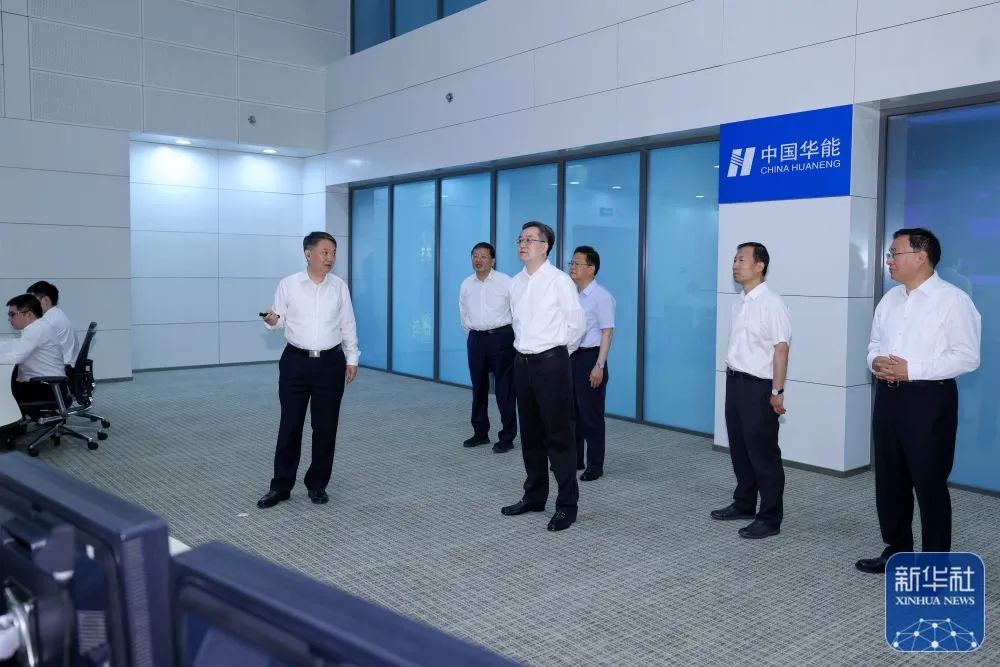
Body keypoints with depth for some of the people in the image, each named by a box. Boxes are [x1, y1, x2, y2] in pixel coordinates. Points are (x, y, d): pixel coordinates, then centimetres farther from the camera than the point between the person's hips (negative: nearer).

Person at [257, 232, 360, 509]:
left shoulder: (340, 286, 3)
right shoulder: (288, 285, -2)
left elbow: (348, 325, 7)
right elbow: (278, 319, 1)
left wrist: (352, 359, 6)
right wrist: (271, 321, -22)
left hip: (330, 363, 1)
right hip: (295, 361, -1)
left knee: (325, 427, 7)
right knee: (289, 426, 4)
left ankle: (317, 485, 21)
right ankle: (281, 486, 16)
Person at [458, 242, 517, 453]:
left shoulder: (506, 282, -8)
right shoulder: (466, 285, 7)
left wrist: (512, 335, 1)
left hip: (501, 338, -5)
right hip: (476, 339, 5)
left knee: (504, 388, -3)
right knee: (478, 388, 12)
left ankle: (507, 437, 5)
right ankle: (480, 432, 25)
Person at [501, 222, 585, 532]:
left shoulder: (559, 281, -10)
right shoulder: (516, 283, 9)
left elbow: (576, 323, -4)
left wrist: (558, 353, 7)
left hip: (551, 363, -7)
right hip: (523, 362, 7)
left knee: (559, 435, -2)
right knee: (530, 433, 15)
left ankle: (567, 504, 7)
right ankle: (534, 496, 29)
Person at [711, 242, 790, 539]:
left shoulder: (771, 304, -15)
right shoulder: (739, 303, 9)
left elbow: (780, 349, -17)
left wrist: (777, 392, -19)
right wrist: (732, 378, 11)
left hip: (758, 386, -8)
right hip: (735, 381, 8)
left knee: (763, 453, 1)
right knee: (739, 448, 18)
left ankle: (769, 518, 13)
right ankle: (744, 504, 35)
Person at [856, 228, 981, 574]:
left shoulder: (953, 300, -10)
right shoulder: (890, 298, 12)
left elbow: (967, 357, -14)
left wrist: (912, 369, -20)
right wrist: (875, 361, -4)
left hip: (928, 398, -7)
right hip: (888, 396, 7)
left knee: (929, 483, 2)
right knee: (889, 480, 14)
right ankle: (896, 551, 30)